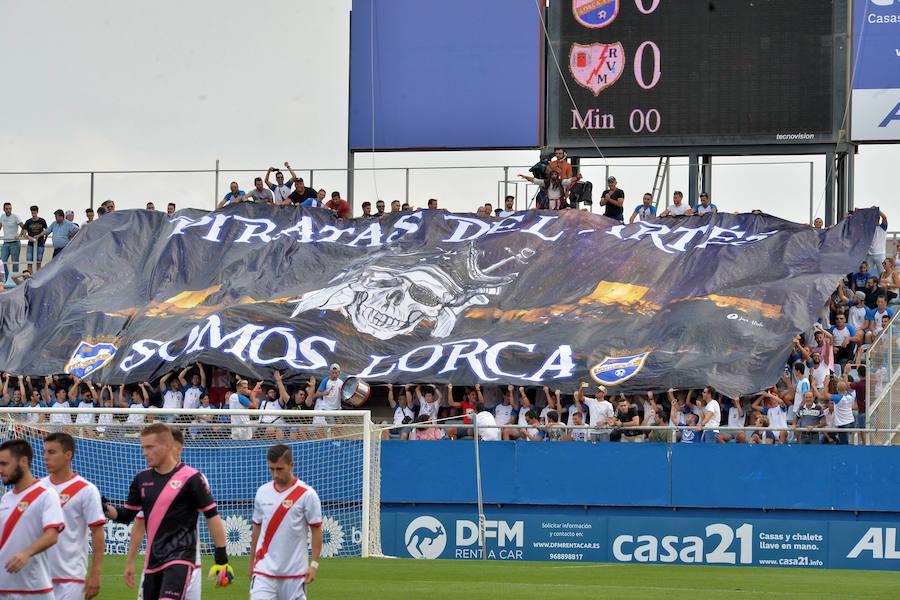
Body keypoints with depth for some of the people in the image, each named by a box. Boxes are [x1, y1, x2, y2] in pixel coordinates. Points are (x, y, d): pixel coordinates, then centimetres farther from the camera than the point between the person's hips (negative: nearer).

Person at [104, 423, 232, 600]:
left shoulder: (191, 478, -7)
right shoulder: (142, 478, 10)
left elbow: (212, 516, -4)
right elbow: (126, 515, 16)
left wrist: (221, 558, -6)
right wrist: (106, 509, -5)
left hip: (180, 557, -7)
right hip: (153, 562, 7)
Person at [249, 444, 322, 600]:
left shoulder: (307, 494, -6)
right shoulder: (263, 492, 7)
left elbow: (316, 530, -4)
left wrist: (314, 565, -10)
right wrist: (251, 562, 16)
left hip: (295, 571, -3)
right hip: (264, 570, 3)